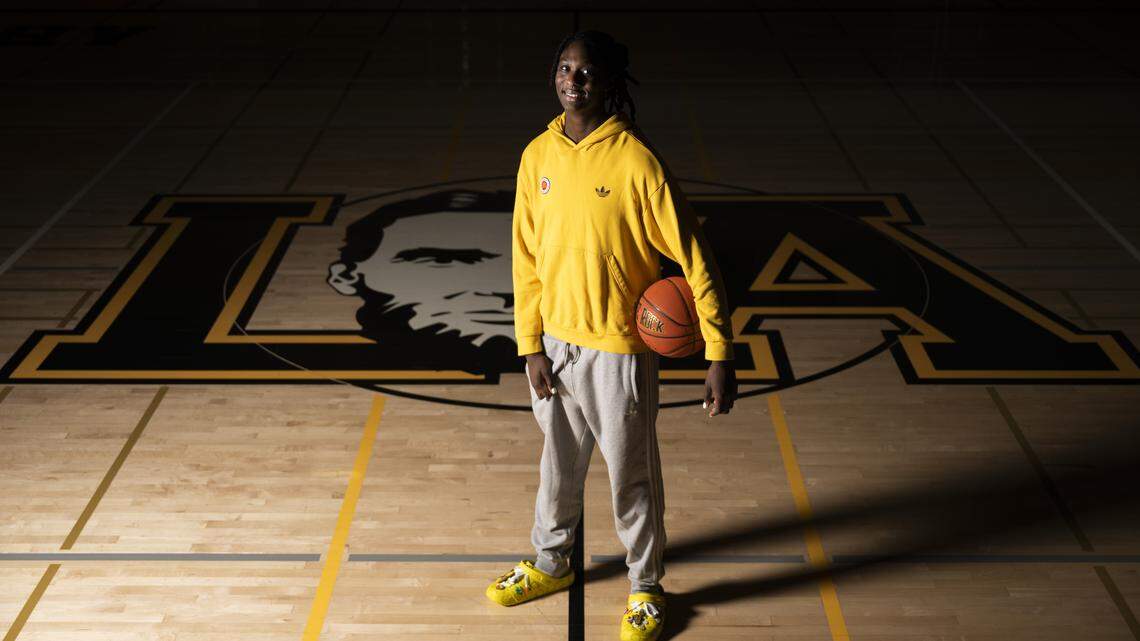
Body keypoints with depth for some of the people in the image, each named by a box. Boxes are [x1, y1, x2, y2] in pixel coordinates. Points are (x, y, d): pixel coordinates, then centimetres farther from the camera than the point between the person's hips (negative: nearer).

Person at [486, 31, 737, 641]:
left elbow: (695, 259, -16)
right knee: (558, 462, 22)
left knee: (631, 475, 10)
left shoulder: (636, 162, -17)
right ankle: (551, 564, 44)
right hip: (554, 342, 5)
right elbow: (526, 258, 7)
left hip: (618, 349, -5)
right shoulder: (538, 156, 1)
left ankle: (645, 587, 31)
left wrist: (720, 355, -18)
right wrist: (531, 345, 3)